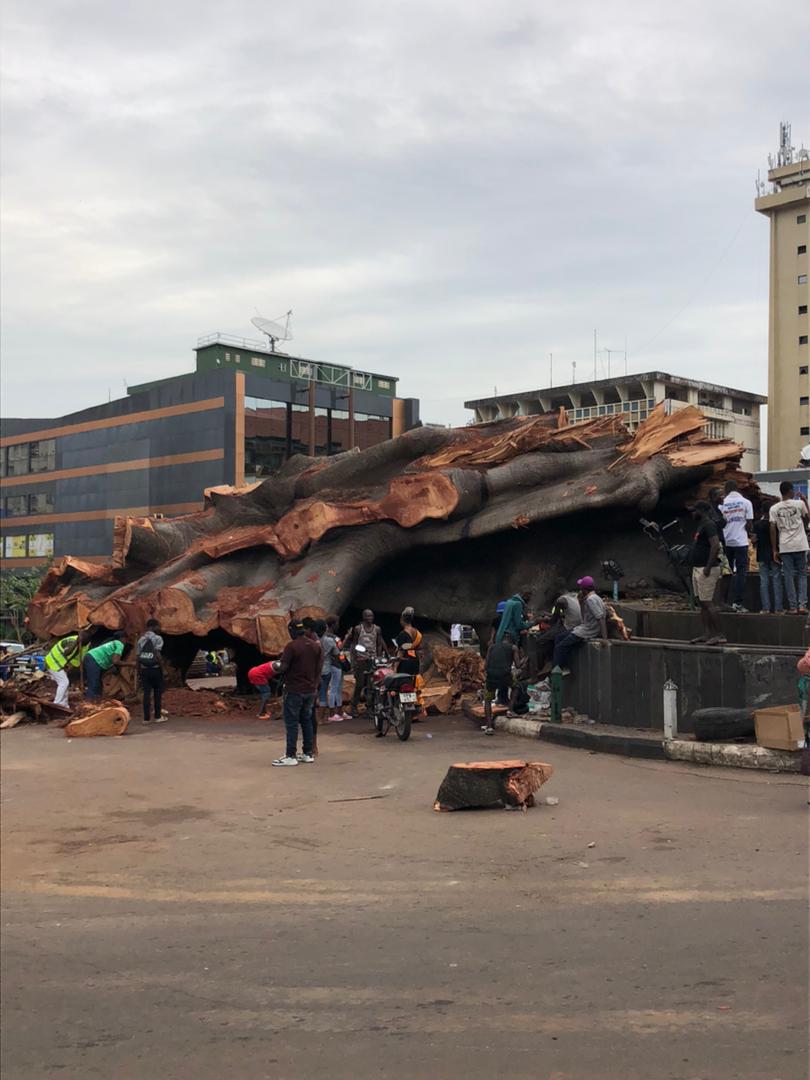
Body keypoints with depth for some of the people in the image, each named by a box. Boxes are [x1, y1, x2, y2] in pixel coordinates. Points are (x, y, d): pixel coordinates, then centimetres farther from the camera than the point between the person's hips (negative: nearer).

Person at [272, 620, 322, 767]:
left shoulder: (291, 646, -15)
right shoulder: (315, 645, 5)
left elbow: (283, 668, -19)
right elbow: (319, 667, 9)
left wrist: (278, 668, 3)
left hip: (294, 690, -6)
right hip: (310, 689, 7)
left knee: (292, 723, -1)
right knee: (307, 721, 14)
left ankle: (291, 756, 0)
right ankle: (308, 754, 16)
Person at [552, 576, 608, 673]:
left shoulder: (591, 599, -19)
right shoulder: (593, 597, 13)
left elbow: (601, 618, -27)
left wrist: (604, 638, -31)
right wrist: (581, 602, 6)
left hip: (587, 632, -10)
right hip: (585, 628, 10)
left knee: (560, 647, -8)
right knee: (559, 639, 14)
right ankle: (564, 668, 11)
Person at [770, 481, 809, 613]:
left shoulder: (774, 508, 1)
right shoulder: (799, 503, -3)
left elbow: (773, 530, -2)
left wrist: (775, 550, 2)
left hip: (784, 547, 1)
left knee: (788, 576, 5)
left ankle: (793, 606, 4)